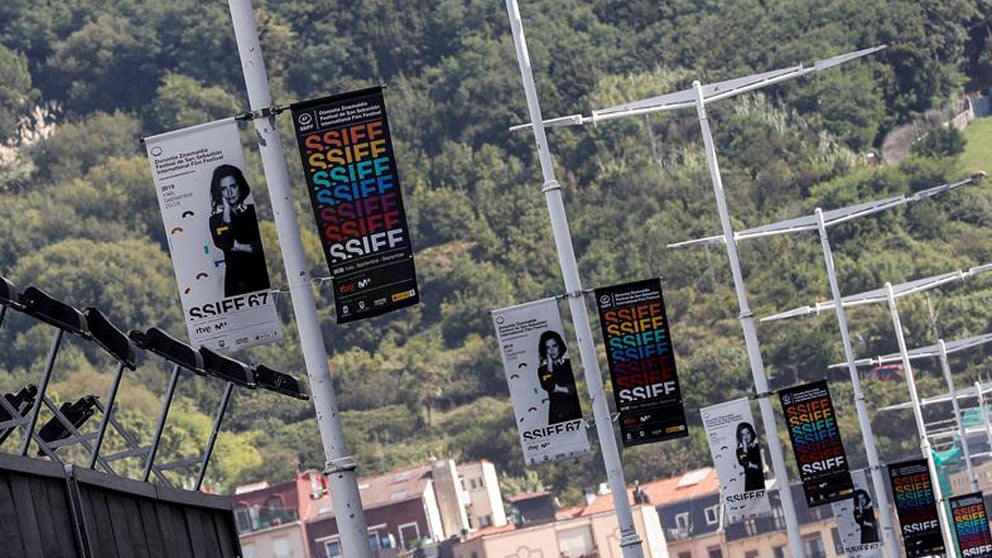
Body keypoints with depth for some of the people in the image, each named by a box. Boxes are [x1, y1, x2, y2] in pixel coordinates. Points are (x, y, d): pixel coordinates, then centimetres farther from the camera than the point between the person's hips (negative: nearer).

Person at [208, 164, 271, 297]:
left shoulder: (255, 210, 5)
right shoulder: (216, 219, 7)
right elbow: (223, 243, -12)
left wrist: (239, 247, -3)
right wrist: (227, 213, -7)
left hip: (261, 275, 0)